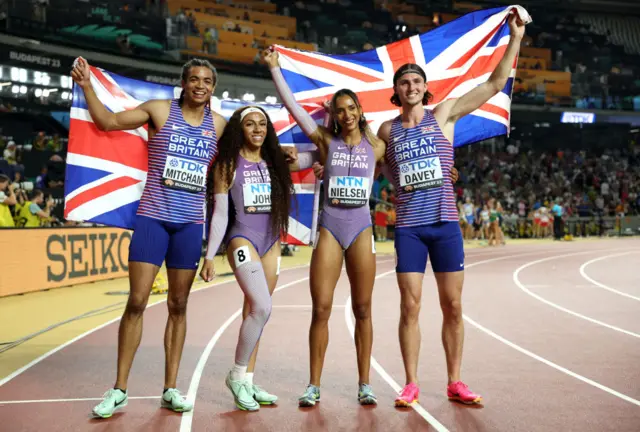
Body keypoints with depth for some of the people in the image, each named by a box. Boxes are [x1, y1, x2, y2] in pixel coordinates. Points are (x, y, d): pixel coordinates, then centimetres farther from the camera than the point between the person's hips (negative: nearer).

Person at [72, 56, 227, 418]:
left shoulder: (220, 125, 7)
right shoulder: (160, 110, 0)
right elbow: (108, 121, 3)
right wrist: (87, 85, -8)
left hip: (191, 223, 2)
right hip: (153, 217, -2)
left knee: (179, 305, 7)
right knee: (137, 302, -4)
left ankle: (170, 389, 17)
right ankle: (120, 389, 8)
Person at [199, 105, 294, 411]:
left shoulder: (275, 163, 9)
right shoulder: (228, 166, -2)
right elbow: (220, 214, -3)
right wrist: (209, 256, -6)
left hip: (271, 242, 5)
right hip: (243, 239, -5)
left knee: (254, 311, 8)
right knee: (262, 309, -18)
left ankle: (247, 381, 15)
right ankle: (237, 376, -1)